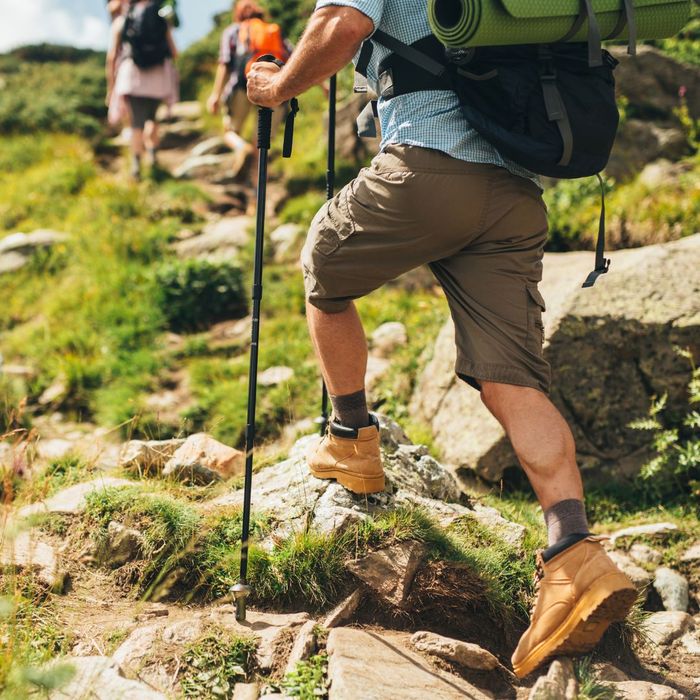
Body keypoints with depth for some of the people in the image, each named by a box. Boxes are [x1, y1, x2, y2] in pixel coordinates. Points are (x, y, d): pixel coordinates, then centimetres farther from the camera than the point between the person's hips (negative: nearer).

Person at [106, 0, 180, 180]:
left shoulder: (120, 21, 9)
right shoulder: (162, 21, 11)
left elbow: (111, 57, 3)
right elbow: (174, 53, 8)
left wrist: (110, 84, 9)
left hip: (132, 77, -1)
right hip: (158, 77, 1)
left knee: (137, 123, 0)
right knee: (151, 117, 21)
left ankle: (136, 164, -11)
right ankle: (152, 152, 6)